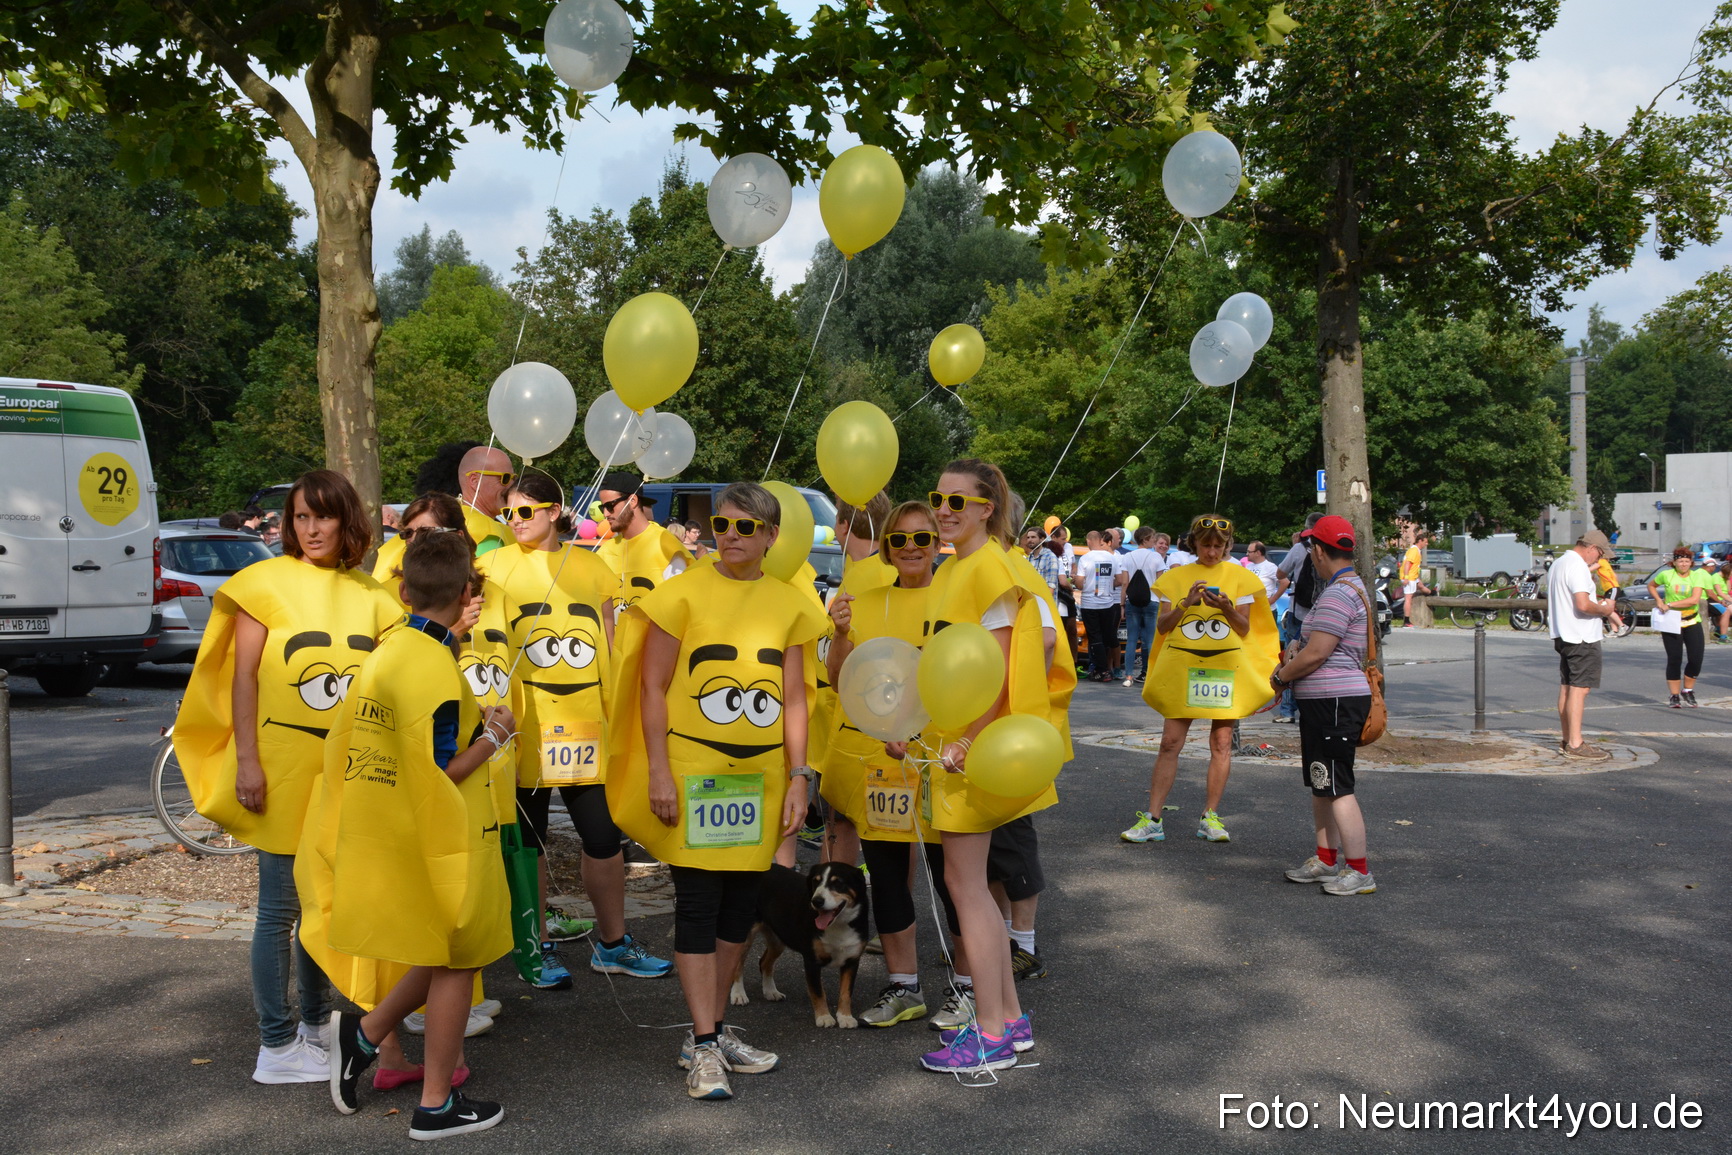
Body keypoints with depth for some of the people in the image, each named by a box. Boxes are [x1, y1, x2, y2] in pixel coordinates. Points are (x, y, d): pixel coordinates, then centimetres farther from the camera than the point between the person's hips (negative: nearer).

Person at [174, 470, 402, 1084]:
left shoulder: (369, 595, 7)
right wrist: (246, 761, -12)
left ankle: (316, 1022, 30)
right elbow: (242, 677, -7)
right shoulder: (267, 581, -5)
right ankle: (276, 1046, 11)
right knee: (280, 908, 1)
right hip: (283, 772, -5)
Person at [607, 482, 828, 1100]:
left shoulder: (790, 604, 8)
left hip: (760, 774, 4)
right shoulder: (684, 592, -3)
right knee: (697, 903, -2)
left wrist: (797, 777, 5)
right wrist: (657, 771, -9)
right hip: (693, 770, -4)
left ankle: (714, 1029, 25)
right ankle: (704, 1047, 6)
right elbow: (653, 686, -3)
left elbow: (794, 698, 10)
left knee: (740, 903, 10)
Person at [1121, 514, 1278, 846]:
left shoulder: (1239, 577, 6)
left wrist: (1227, 608, -16)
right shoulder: (1176, 577, 7)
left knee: (1221, 742, 2)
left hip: (1225, 669, 0)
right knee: (1170, 742, -3)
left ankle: (1210, 817, 12)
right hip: (1182, 667, 0)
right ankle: (1152, 819, -2)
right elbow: (1162, 626, 3)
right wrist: (1186, 604, -14)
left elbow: (1245, 629, 3)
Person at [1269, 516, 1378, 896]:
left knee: (1337, 787, -5)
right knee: (1320, 783, 18)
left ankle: (1359, 871, 1)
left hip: (1334, 702, -11)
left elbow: (1315, 654, -22)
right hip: (1325, 700, 11)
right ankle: (1326, 859, 28)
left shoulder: (1339, 593, -19)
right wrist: (1292, 663, 13)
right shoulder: (1351, 587, 16)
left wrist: (1280, 676, -6)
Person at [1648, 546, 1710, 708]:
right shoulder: (1666, 575, -3)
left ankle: (1687, 691, 19)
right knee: (1674, 660, -2)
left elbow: (1695, 599, -17)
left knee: (1696, 659, -3)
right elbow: (1651, 585, 17)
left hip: (1692, 622, 1)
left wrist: (1670, 605, -19)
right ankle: (1674, 696, 7)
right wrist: (1658, 600, 0)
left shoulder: (1697, 575, -4)